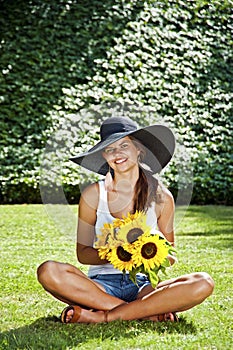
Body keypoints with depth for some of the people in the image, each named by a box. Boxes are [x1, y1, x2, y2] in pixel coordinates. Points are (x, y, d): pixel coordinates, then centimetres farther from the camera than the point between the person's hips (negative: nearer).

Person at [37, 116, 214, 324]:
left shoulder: (161, 197, 3)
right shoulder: (93, 195, 2)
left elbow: (170, 255, 11)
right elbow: (83, 253, 3)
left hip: (142, 285, 1)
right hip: (101, 285, 0)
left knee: (203, 284, -26)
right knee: (49, 271, -30)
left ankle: (102, 316, -27)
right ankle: (147, 312, -25)